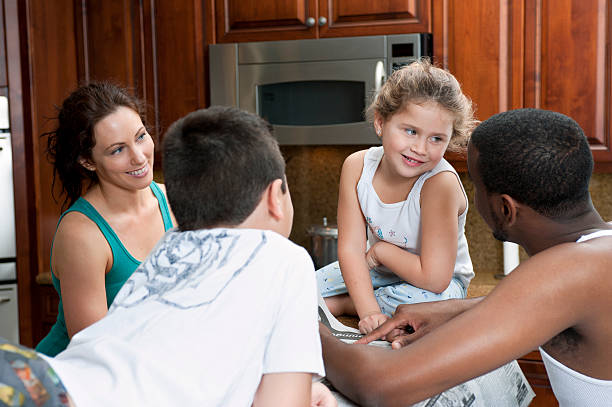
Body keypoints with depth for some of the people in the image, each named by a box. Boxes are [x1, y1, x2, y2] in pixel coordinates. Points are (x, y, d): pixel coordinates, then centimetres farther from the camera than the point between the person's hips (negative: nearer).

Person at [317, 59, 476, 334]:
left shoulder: (440, 183, -31)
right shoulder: (357, 166, -18)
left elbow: (434, 278, -33)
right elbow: (350, 249, -20)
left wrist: (381, 250, -20)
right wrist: (369, 312, -33)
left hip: (439, 283, -3)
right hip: (380, 271, 3)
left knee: (425, 301, -37)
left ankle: (338, 305, -15)